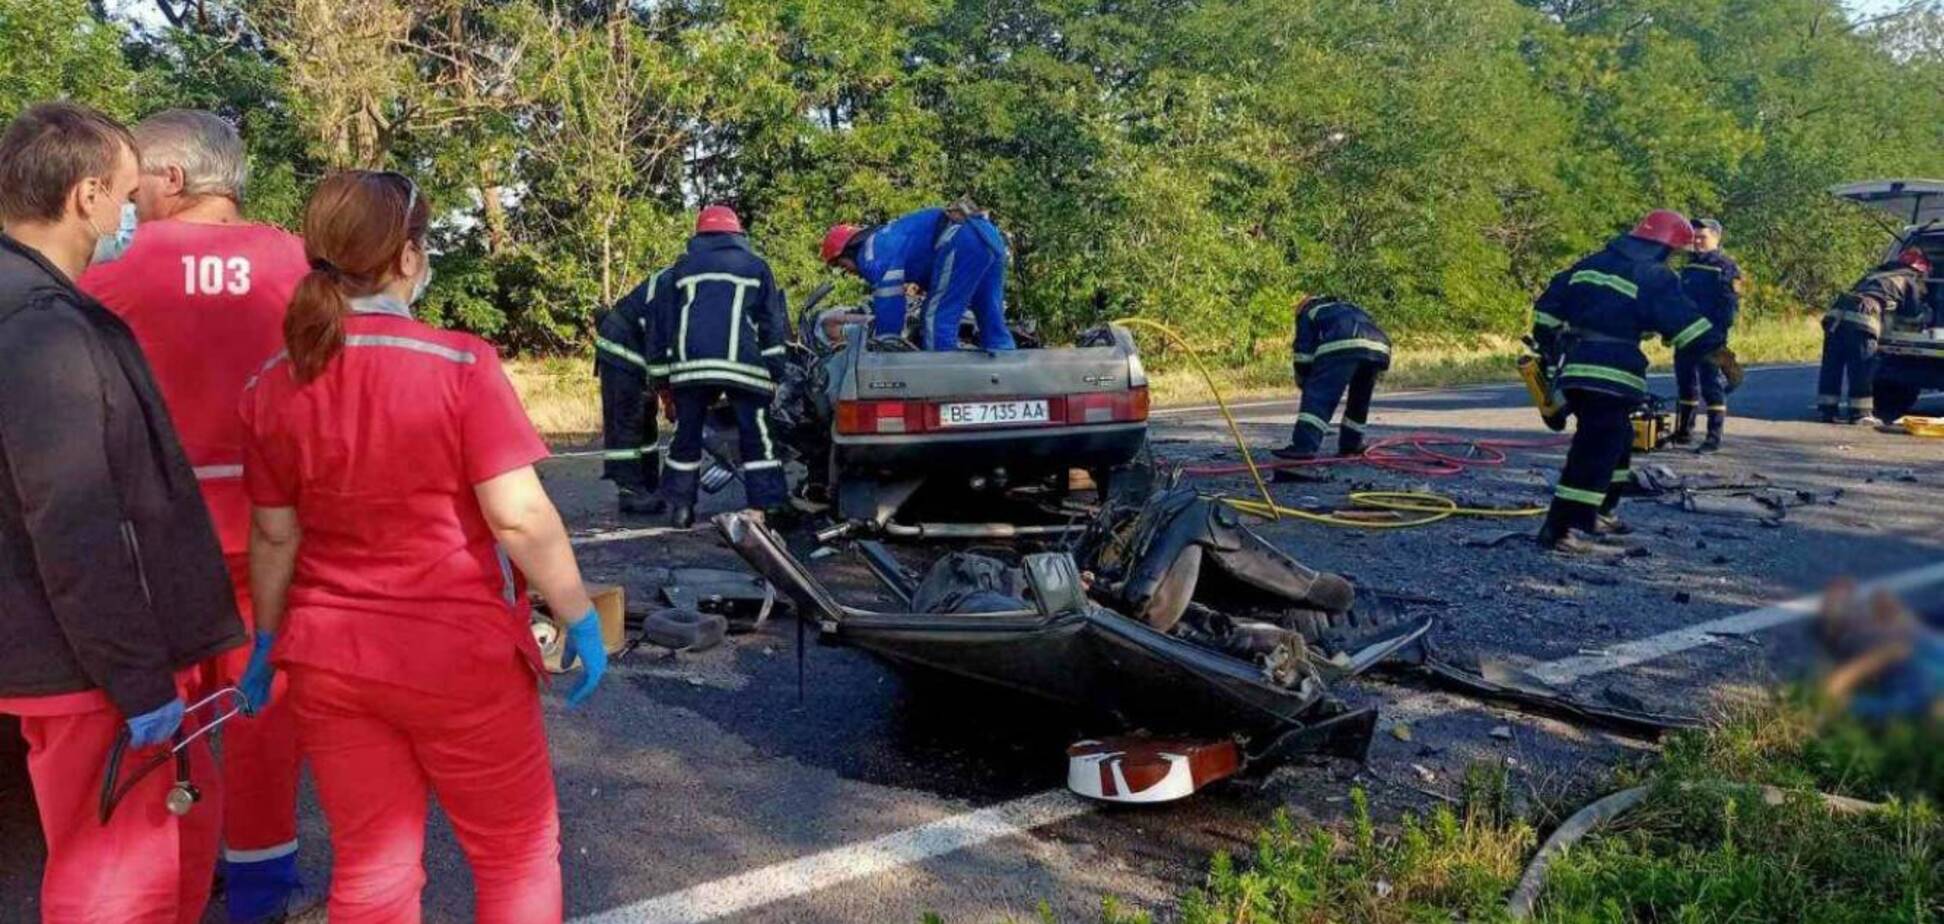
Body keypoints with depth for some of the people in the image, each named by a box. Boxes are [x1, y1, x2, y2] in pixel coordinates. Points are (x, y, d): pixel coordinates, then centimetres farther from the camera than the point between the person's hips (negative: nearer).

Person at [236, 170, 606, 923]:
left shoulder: (274, 386, -2)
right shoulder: (461, 365, -16)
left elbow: (274, 535, 6)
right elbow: (519, 517, -18)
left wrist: (268, 641, 19)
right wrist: (580, 617, -7)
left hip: (328, 661, 5)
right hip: (458, 655, -4)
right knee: (518, 849, 14)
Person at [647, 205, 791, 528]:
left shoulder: (680, 269, 23)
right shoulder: (755, 266, 18)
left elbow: (660, 322, 19)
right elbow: (774, 323, 10)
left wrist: (662, 374, 20)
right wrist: (775, 371, 9)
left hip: (690, 365, 2)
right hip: (742, 365, -2)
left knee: (686, 436, 14)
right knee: (757, 438, 1)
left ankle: (680, 508, 14)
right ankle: (771, 510, -4)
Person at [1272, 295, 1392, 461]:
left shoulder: (1308, 312, 28)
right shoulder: (1349, 308, 45)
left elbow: (1304, 350, 18)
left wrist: (1302, 381, 28)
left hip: (1341, 347, -6)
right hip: (1379, 349, 6)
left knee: (1318, 397, -7)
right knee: (1360, 398, 23)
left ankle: (1304, 446, -18)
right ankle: (1351, 444, 31)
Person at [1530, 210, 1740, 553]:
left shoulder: (1590, 265, 15)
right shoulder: (1654, 277, -7)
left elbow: (1548, 309, 16)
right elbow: (1685, 320, -16)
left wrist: (1550, 351, 23)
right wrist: (1723, 357, -15)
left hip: (1575, 370, 9)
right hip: (1613, 375, -8)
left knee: (1617, 440, 25)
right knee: (1596, 450, -6)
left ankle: (1599, 513, 34)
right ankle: (1560, 530, -10)